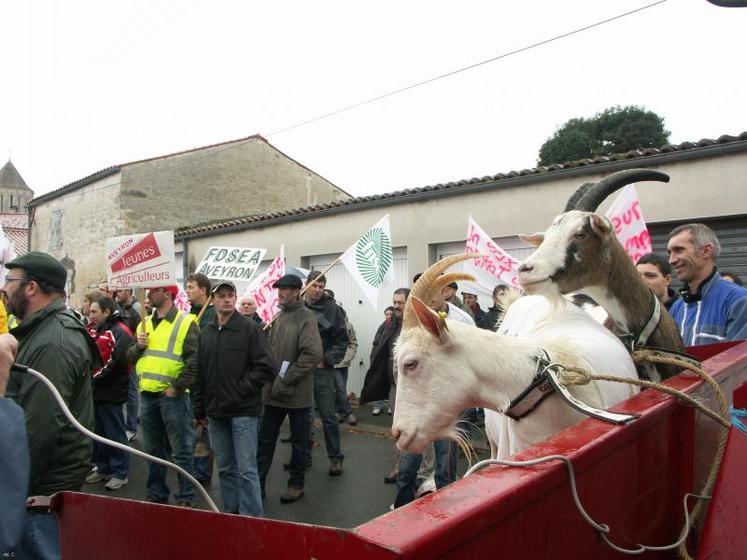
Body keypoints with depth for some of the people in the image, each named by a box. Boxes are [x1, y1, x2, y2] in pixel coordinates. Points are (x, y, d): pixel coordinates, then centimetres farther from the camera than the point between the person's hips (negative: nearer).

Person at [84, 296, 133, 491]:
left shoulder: (120, 332, -13)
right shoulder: (99, 331, 17)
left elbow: (116, 362, -22)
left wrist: (94, 379, -15)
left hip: (110, 393, -9)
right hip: (96, 391, 9)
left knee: (115, 433, -1)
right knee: (99, 432, 16)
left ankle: (120, 473, 9)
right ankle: (103, 468, 29)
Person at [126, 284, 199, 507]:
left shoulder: (186, 322, -7)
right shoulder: (144, 323, 15)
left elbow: (194, 360, -14)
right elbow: (130, 357, 17)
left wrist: (177, 387, -16)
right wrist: (138, 346, -4)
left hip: (172, 395, -7)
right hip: (147, 395, 7)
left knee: (181, 450, 1)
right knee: (153, 449, 18)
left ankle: (186, 498, 13)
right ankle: (156, 494, 32)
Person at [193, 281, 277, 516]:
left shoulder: (249, 327, -7)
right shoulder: (206, 332, 9)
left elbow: (267, 368, -12)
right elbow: (199, 375, 13)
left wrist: (242, 388, -12)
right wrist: (200, 410, 12)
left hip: (243, 411, -5)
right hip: (216, 411, 6)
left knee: (246, 469, -2)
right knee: (225, 468, 16)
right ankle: (231, 512, 30)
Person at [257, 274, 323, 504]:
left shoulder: (306, 317, -13)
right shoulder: (278, 316, 9)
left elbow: (313, 354, -23)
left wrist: (286, 380, -20)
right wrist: (269, 379, 7)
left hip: (297, 394, -6)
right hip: (274, 392, 6)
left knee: (299, 441, 11)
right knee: (266, 439, 13)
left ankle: (296, 484, 26)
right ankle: (257, 482, 25)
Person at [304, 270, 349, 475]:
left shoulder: (332, 309, -3)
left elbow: (342, 340, -1)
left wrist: (327, 360, -9)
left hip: (322, 370, -2)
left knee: (328, 416, 3)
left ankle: (335, 458, 15)